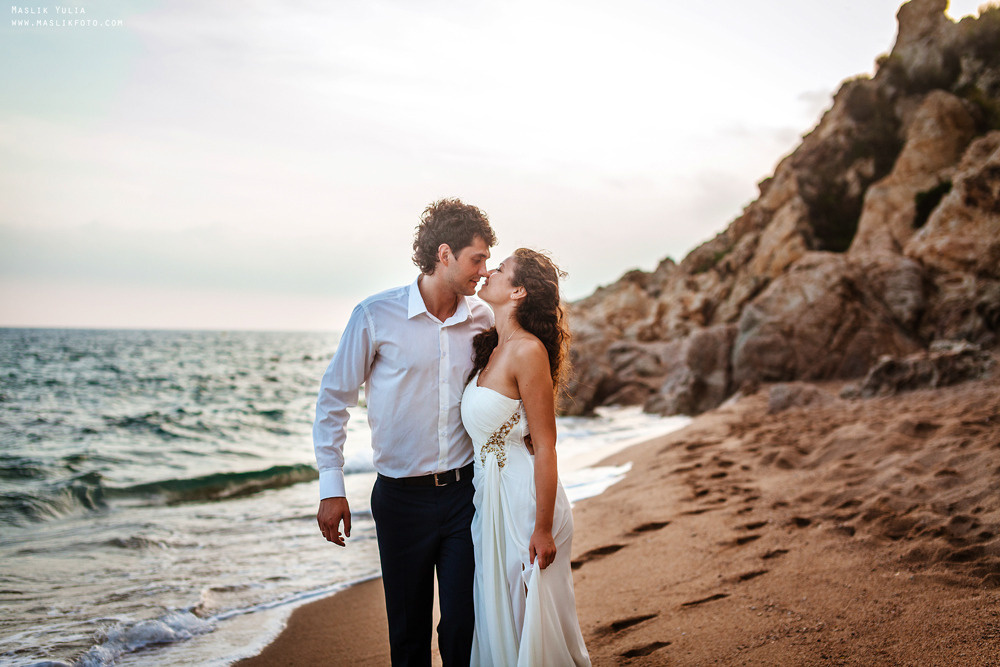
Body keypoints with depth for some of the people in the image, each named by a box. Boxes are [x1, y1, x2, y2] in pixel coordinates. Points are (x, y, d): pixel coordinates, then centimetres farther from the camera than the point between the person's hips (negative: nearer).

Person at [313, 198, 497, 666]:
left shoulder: (483, 320, 3)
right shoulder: (377, 315, -7)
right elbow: (333, 398, -2)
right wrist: (331, 487, -6)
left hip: (464, 490, 2)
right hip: (401, 497, -2)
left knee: (463, 625, 3)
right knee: (408, 628, 9)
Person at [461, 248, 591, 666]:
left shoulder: (528, 351, -18)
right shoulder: (492, 349, 8)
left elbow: (545, 448, -18)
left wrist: (543, 529, -18)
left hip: (526, 501, -8)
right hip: (491, 498, 8)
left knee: (532, 623, 5)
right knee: (498, 622, 17)